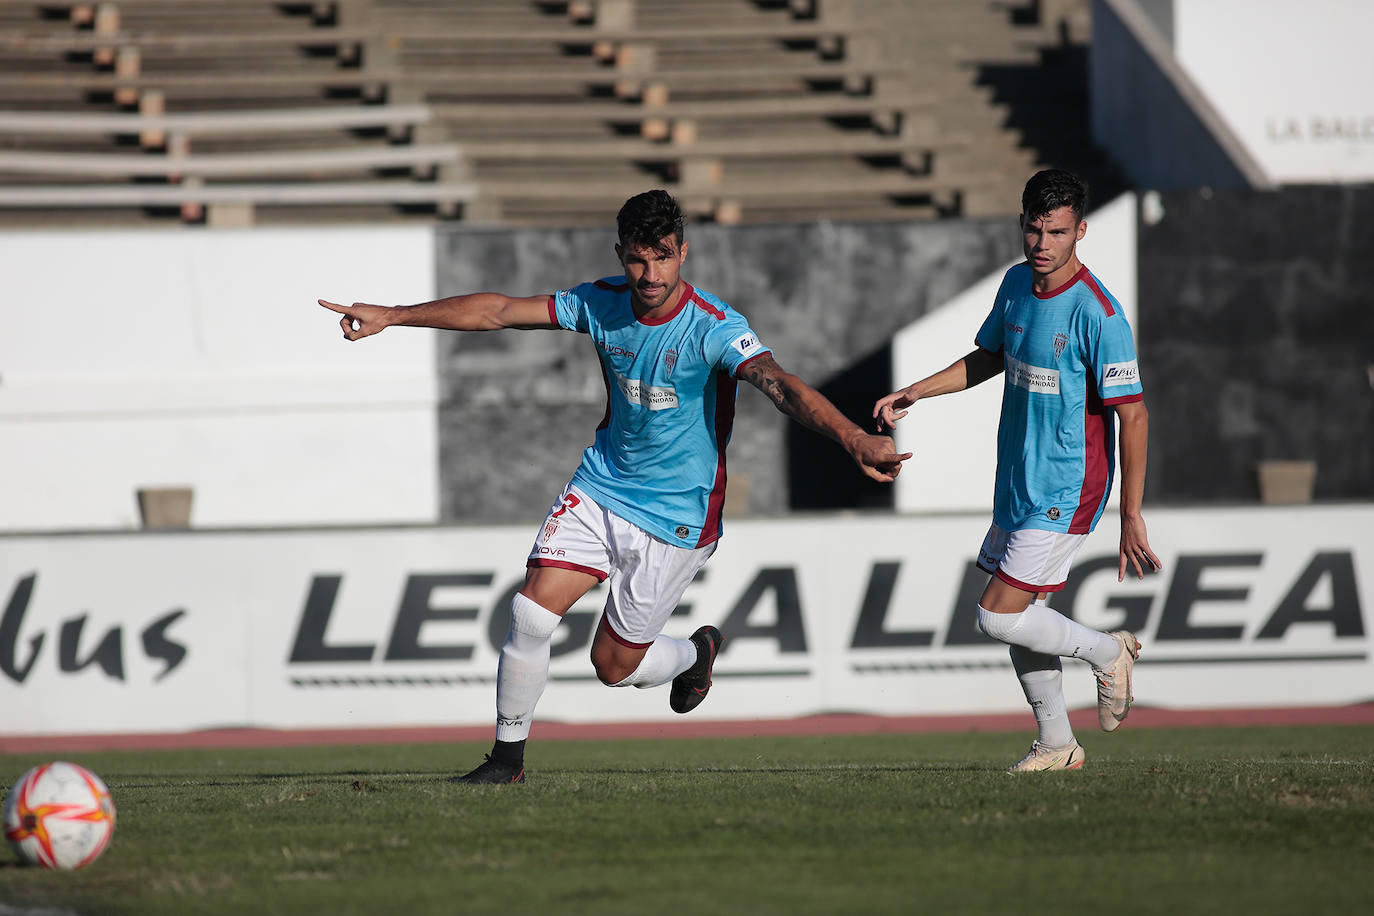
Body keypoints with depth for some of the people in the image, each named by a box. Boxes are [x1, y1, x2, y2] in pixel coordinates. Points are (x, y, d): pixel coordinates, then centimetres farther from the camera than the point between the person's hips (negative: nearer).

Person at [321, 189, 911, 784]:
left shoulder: (714, 327, -23)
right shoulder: (602, 304, -6)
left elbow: (779, 383, -38)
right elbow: (501, 311, 1)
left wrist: (854, 439, -54)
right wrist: (393, 316, -1)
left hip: (676, 516, -4)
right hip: (602, 487, 4)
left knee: (615, 665, 2)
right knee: (533, 611, -12)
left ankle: (696, 654, 36)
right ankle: (507, 757, 5)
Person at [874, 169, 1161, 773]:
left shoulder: (1097, 314, -20)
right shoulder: (1015, 285, 4)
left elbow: (1133, 415, -19)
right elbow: (989, 358, 23)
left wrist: (1131, 518, -20)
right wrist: (913, 394, 13)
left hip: (1066, 493, -8)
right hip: (1018, 485, 8)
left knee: (998, 615, -12)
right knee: (1018, 618, 12)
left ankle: (1107, 653, 9)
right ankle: (1056, 745, 25)